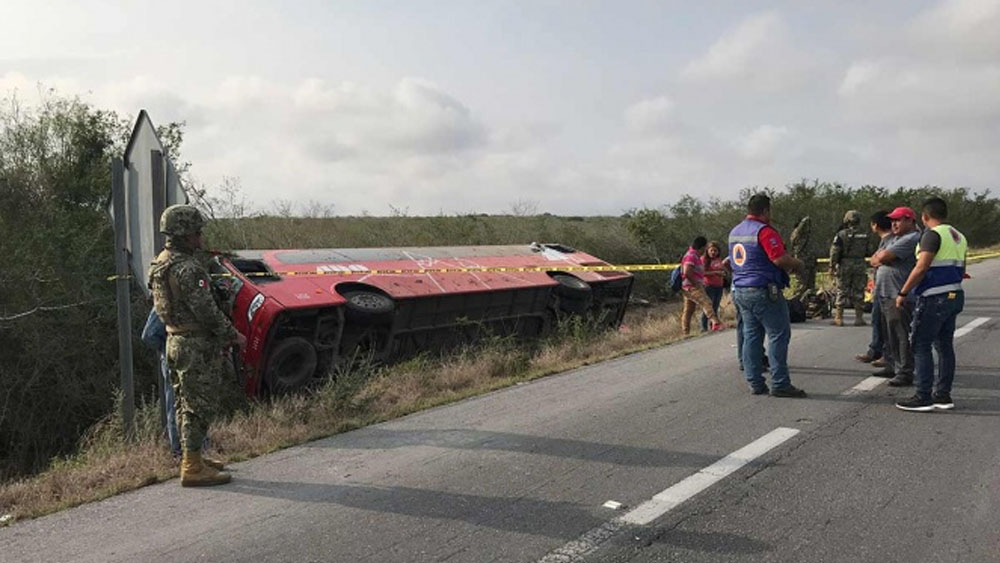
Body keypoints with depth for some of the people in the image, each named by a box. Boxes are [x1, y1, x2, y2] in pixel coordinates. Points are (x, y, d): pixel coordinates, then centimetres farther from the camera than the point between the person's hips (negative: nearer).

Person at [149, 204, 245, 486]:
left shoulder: (160, 263, 10)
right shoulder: (188, 269, -22)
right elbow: (206, 311, -23)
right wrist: (233, 335, -11)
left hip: (175, 341, 10)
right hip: (196, 346, -10)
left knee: (187, 404, 18)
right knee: (199, 406, -2)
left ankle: (191, 458, 29)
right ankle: (193, 468, 3)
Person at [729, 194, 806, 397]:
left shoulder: (735, 232, 15)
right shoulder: (764, 231, -13)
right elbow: (780, 259, -22)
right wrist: (797, 264, -1)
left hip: (740, 290, 9)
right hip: (763, 291, -9)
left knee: (751, 335, 10)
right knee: (778, 335, -3)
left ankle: (755, 383, 12)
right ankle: (780, 384, -3)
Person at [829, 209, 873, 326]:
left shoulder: (842, 234, -7)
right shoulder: (864, 235, 4)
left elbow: (835, 251, -9)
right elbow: (868, 252, 10)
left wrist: (832, 266, -3)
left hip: (844, 265, -2)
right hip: (860, 266, 3)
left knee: (842, 292, 2)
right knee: (858, 292, 8)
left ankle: (839, 318, 3)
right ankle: (859, 318, 10)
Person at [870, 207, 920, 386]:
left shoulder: (912, 239, -12)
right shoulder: (894, 238, 21)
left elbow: (884, 257, -19)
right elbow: (874, 259, 18)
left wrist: (878, 257, 3)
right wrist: (880, 258, -3)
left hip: (900, 296, -10)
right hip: (885, 294, 10)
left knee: (902, 335, -7)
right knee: (890, 335, 16)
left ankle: (905, 373, -3)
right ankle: (894, 367, 26)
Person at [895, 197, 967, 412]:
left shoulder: (933, 234, -12)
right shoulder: (959, 237, 16)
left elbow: (921, 268, -19)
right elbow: (961, 270, 20)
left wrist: (903, 293, -15)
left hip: (934, 298, -9)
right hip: (955, 295, 9)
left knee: (921, 345, -4)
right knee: (944, 345, 12)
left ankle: (923, 397, -5)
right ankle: (943, 395, 16)